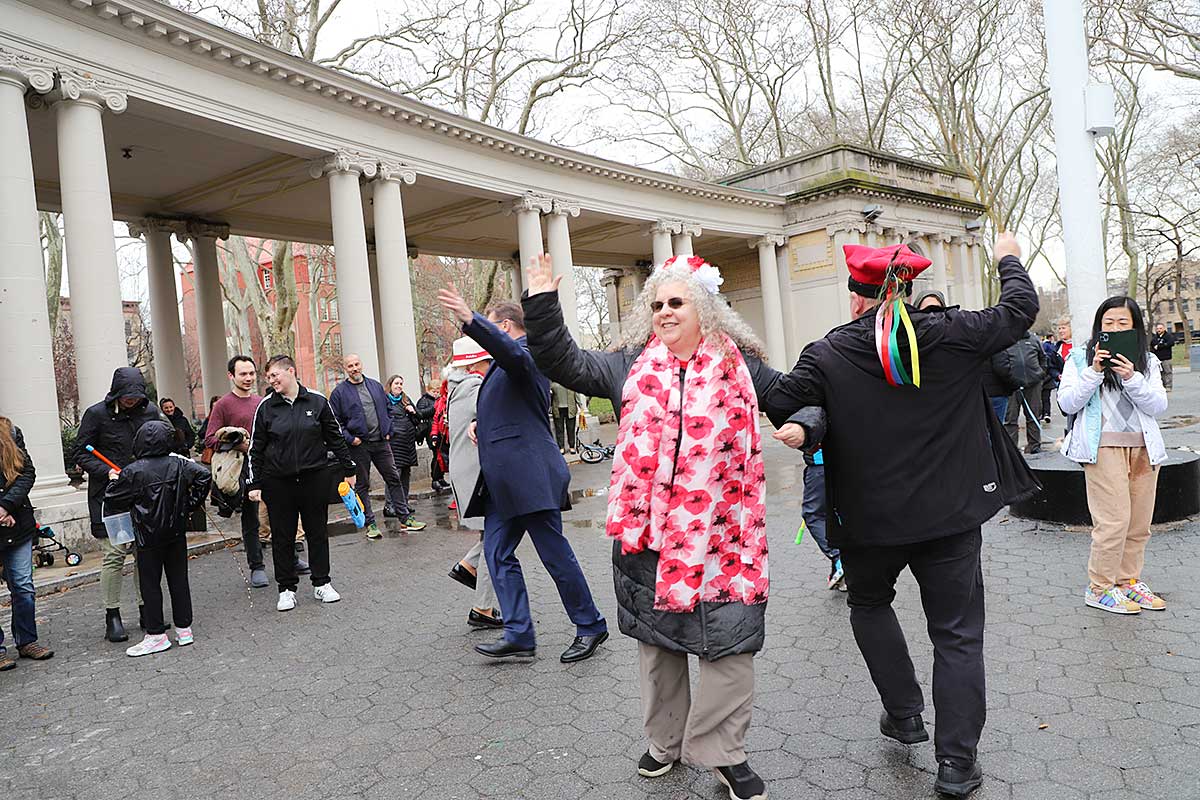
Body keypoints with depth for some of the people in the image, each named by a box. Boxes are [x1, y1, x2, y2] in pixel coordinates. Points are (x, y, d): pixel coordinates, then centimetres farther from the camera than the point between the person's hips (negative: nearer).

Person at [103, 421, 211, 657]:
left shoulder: (133, 472, -14)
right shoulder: (180, 464, -4)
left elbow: (112, 501, -7)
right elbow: (204, 476, -5)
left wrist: (114, 481, 12)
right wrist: (191, 504, 4)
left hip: (148, 536, -4)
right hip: (177, 532, 4)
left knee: (150, 584, 6)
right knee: (179, 579, 11)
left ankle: (156, 635, 10)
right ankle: (184, 629, 16)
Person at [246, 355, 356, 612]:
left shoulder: (317, 402, 0)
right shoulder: (266, 407, 1)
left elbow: (336, 438, 7)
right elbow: (256, 448, 4)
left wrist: (349, 470, 8)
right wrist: (253, 484, 0)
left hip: (315, 478, 0)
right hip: (278, 482, 0)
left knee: (318, 531, 9)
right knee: (282, 536, 7)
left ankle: (321, 583, 22)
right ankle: (286, 588, 20)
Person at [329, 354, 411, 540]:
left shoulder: (376, 385, 10)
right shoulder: (339, 392, -3)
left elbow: (388, 409, 18)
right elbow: (335, 421, -3)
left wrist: (388, 431, 8)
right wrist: (350, 439, -11)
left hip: (381, 442, 3)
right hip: (359, 445, -3)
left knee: (393, 478, 6)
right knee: (363, 485, 5)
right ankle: (370, 523, 13)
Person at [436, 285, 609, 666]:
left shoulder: (525, 352, -7)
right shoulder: (503, 365, 23)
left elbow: (510, 351, -32)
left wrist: (469, 319, -42)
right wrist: (479, 421, 15)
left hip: (530, 474, -10)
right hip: (503, 480, 10)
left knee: (556, 554, -2)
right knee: (498, 553, 7)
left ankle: (591, 626, 13)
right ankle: (519, 635, 11)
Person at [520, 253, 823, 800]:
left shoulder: (741, 367, 2)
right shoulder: (630, 365, 5)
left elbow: (801, 403, 10)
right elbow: (565, 364, 4)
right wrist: (542, 304, -5)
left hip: (719, 531, -1)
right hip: (649, 530, 2)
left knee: (729, 641, 0)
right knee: (658, 637, 15)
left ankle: (722, 753, 21)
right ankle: (665, 742, 35)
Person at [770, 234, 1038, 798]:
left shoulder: (826, 355, -9)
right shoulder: (949, 336, -5)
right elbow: (1018, 311, 8)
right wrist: (1009, 261, 24)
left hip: (869, 516, 0)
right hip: (950, 514, 1)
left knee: (870, 604, 28)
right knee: (957, 633, 11)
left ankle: (904, 714, 29)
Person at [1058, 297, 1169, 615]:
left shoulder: (1148, 362, 13)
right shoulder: (1080, 358, 3)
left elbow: (1158, 405, 1)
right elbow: (1067, 403, -6)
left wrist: (1132, 378, -14)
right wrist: (1094, 372, -16)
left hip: (1144, 448, 5)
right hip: (1104, 447, -5)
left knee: (1139, 523, 9)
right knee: (1114, 521, -9)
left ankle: (1128, 581, 25)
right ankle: (1100, 588, 4)